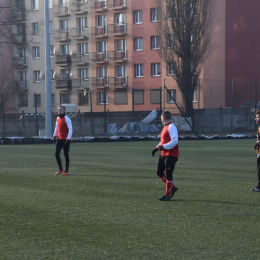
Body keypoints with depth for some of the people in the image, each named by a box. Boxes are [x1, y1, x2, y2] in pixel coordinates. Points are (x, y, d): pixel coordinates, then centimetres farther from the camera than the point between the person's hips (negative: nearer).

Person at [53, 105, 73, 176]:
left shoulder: (66, 119, -12)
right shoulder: (58, 118, 10)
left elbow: (70, 129, -16)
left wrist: (68, 139, -22)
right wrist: (55, 135, 18)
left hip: (66, 140, -6)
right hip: (59, 139, 6)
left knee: (66, 155, 1)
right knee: (56, 154, -2)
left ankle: (66, 171, 10)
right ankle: (60, 169, 12)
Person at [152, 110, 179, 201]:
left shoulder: (172, 127, -16)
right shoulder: (166, 127, 15)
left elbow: (174, 141, -24)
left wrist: (163, 146, -23)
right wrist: (157, 148, 13)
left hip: (171, 155, -10)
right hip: (163, 154, 10)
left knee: (168, 174, -5)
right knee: (159, 172, 12)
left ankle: (168, 195, 3)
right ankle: (172, 188, 22)